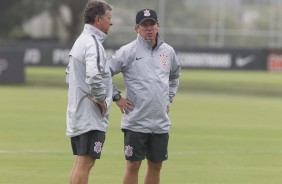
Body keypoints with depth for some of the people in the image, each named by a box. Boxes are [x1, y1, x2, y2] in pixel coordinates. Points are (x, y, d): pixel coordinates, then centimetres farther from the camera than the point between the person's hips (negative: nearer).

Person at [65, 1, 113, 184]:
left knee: (81, 163, 12)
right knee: (85, 163, -10)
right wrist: (101, 98, -15)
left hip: (77, 114, 10)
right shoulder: (93, 43, -15)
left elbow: (70, 73, 28)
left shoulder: (81, 41, 17)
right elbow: (94, 76, -30)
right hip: (90, 116, -10)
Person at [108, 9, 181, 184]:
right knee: (133, 165, -2)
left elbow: (175, 76, 28)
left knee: (156, 165, 9)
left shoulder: (168, 51, 9)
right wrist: (117, 97, -5)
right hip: (136, 122, -5)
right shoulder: (128, 51, -7)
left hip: (161, 122, 5)